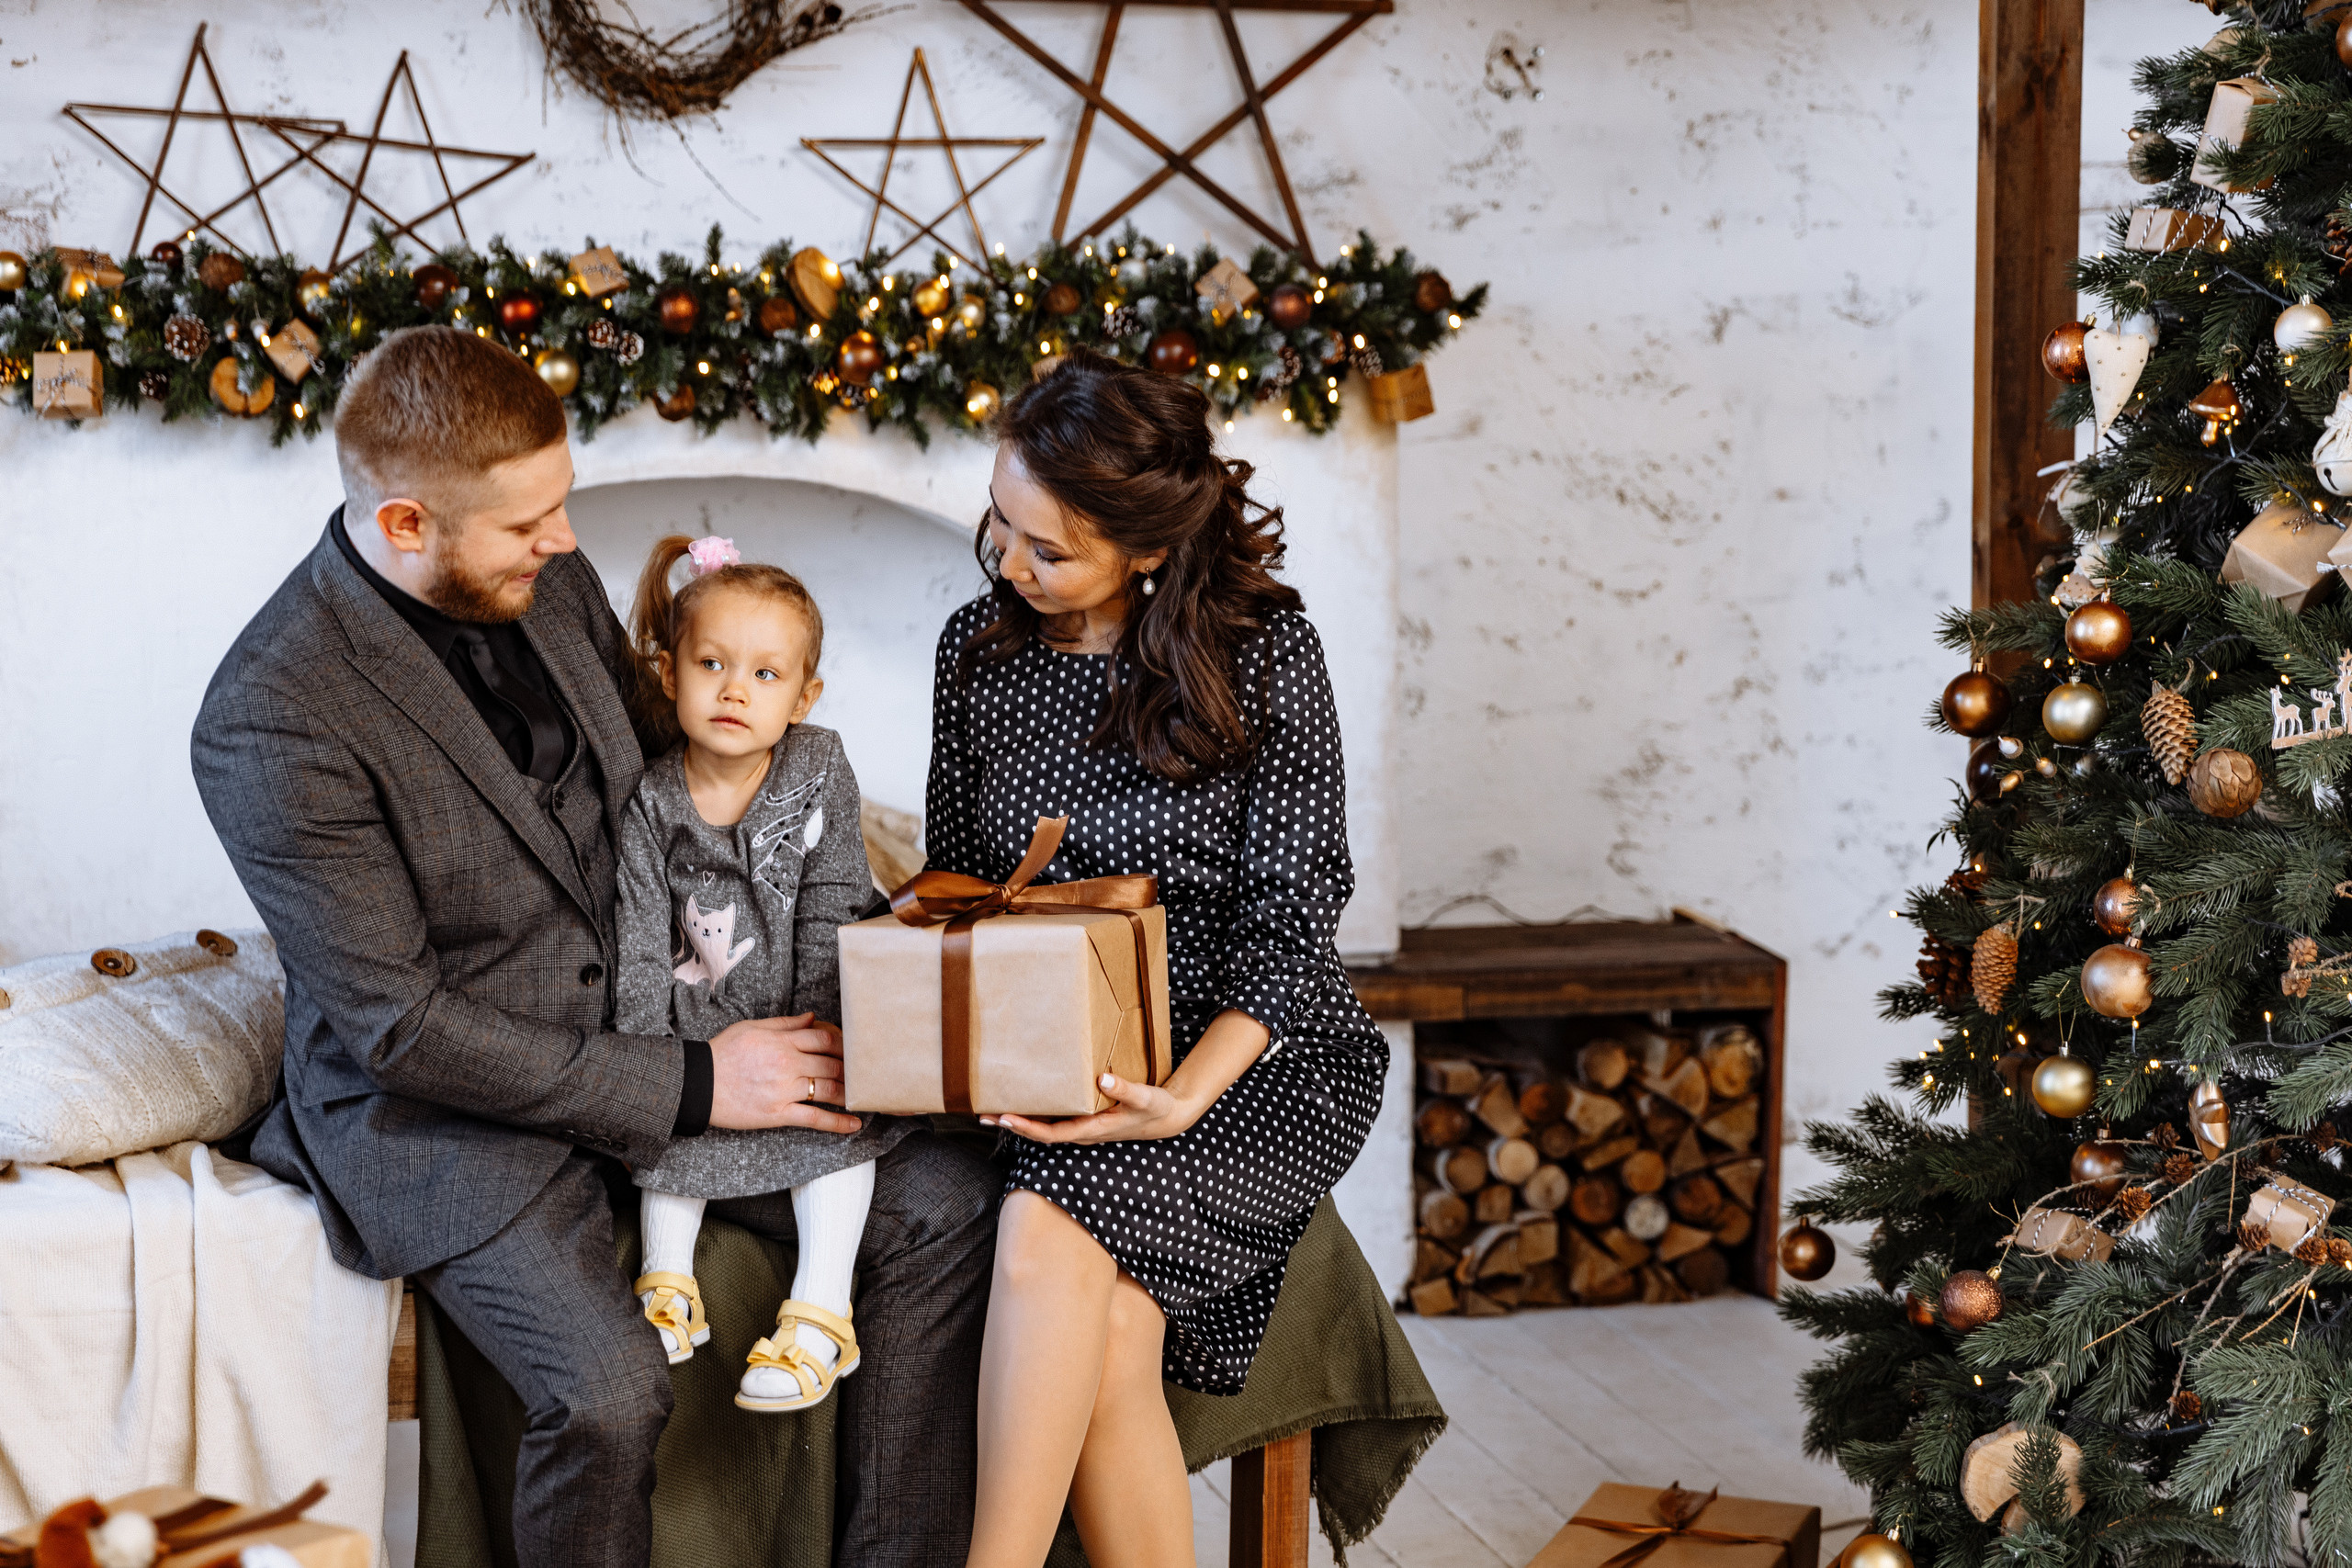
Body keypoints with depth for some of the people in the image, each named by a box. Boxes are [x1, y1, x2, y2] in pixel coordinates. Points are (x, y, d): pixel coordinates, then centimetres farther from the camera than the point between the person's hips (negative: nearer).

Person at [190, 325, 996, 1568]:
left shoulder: (547, 577, -1)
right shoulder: (271, 720, -22)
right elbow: (399, 1028, -21)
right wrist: (688, 1085, -20)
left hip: (646, 1031, 7)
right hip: (442, 1107, -6)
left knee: (943, 1202, -6)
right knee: (609, 1387, -29)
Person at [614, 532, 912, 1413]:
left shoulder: (821, 774, -8)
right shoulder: (651, 803, -9)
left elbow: (832, 911, -6)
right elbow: (638, 944, -8)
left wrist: (819, 1023, -13)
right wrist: (653, 1051, -17)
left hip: (797, 1018, -1)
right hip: (696, 1028, 1)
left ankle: (819, 1312, -19)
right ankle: (669, 1287, -8)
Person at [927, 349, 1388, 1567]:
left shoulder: (1261, 650, -9)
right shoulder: (979, 646, 5)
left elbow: (1290, 915, -11)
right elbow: (950, 880, 14)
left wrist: (1185, 1096, -25)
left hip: (1256, 1057, -3)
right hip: (1060, 1067, 4)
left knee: (1047, 1232, -31)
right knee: (1111, 1334, -25)